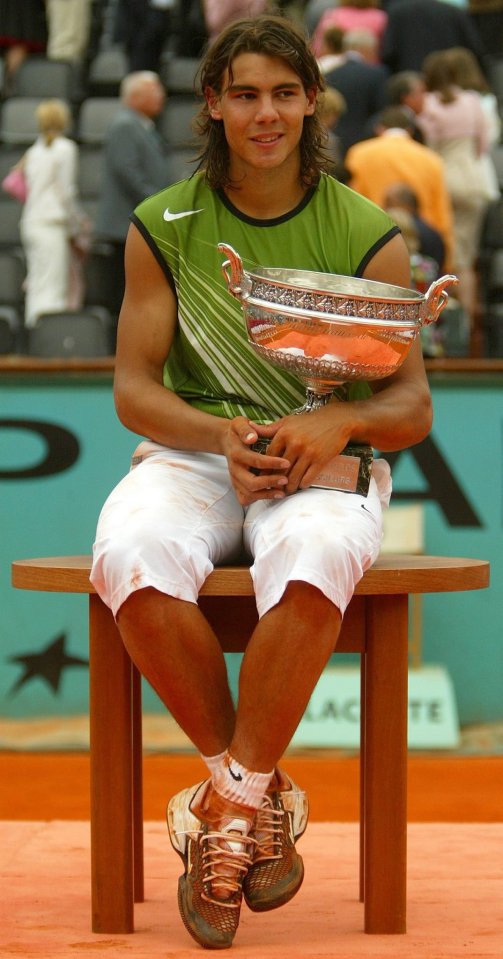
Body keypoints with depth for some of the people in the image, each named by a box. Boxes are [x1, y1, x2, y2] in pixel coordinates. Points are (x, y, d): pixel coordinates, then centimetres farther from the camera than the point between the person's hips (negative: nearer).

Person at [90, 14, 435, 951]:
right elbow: (134, 390, 3)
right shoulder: (163, 228, 6)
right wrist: (223, 436, -17)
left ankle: (232, 796, -23)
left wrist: (336, 421, -22)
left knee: (312, 556, -39)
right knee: (131, 558, -34)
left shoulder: (366, 234, 3)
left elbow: (412, 407, 1)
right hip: (193, 452, 2)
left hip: (327, 462, -1)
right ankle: (260, 794, -17)